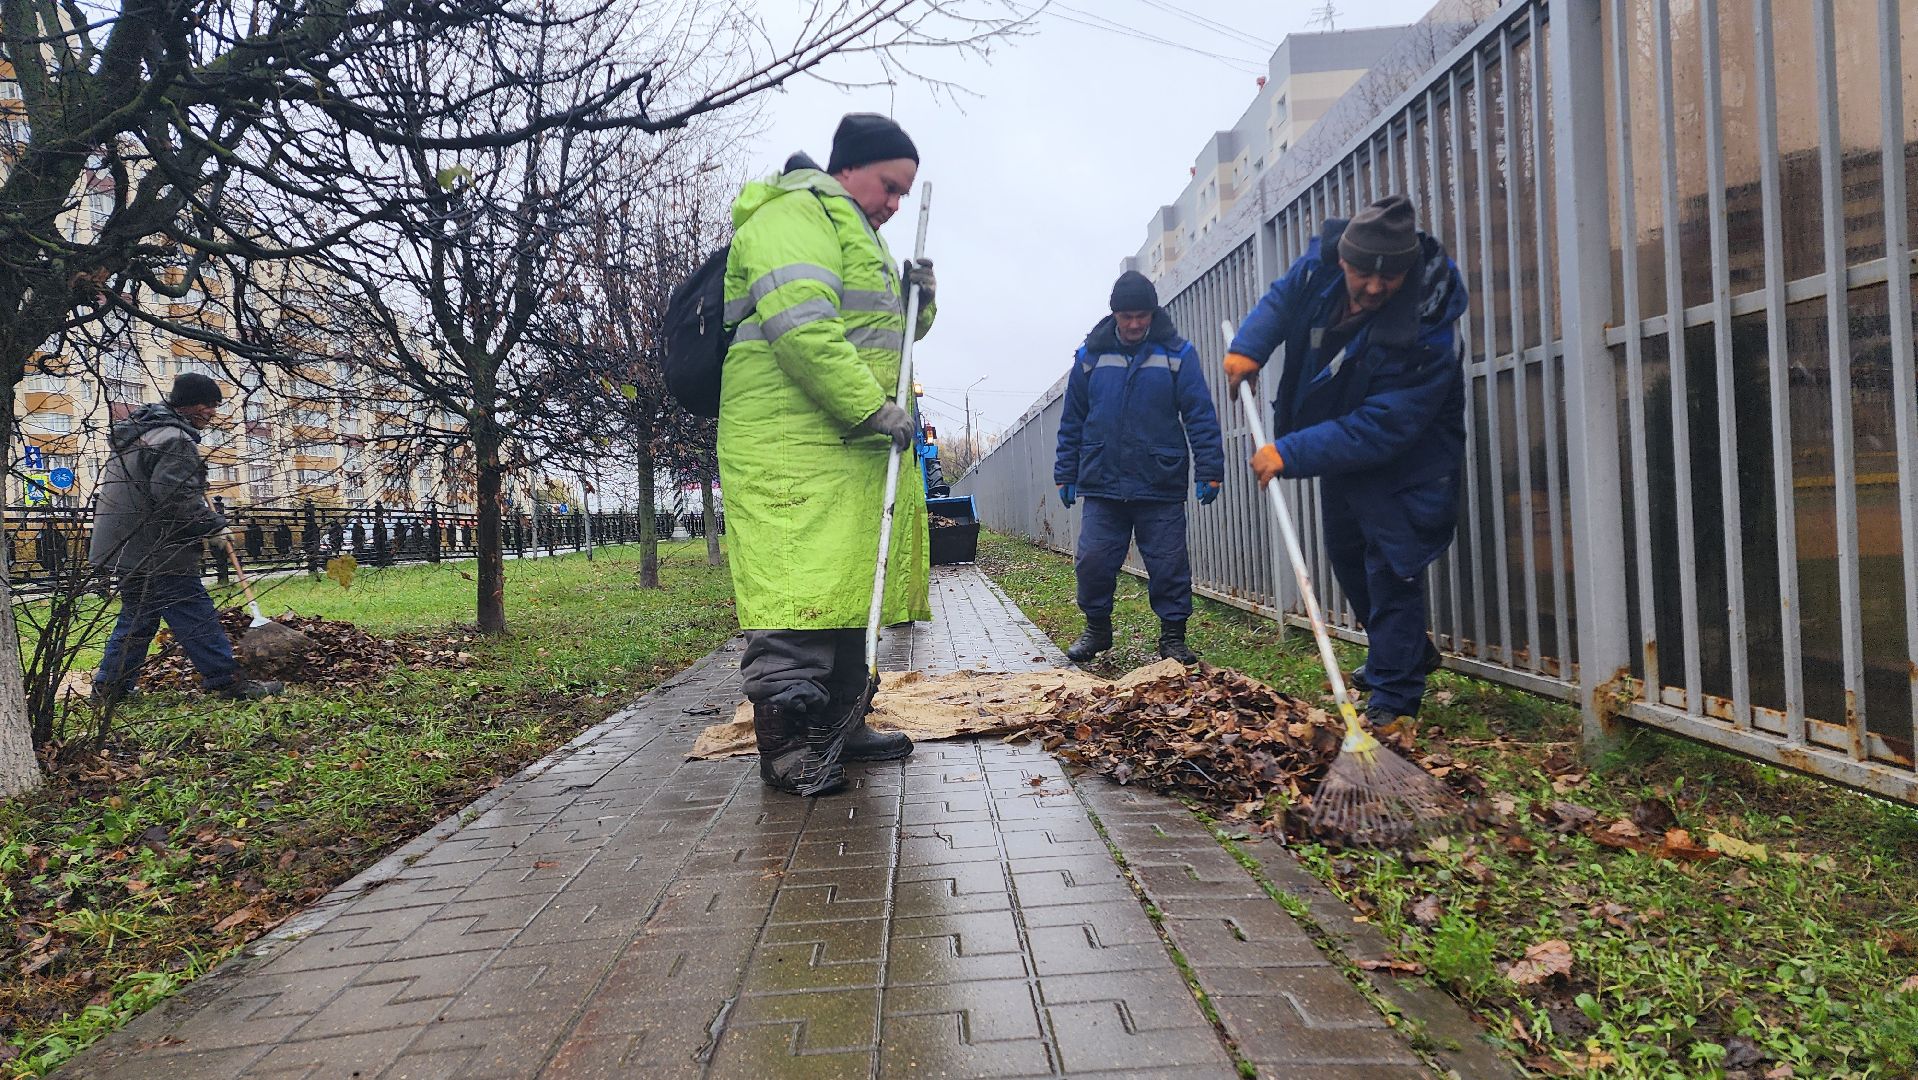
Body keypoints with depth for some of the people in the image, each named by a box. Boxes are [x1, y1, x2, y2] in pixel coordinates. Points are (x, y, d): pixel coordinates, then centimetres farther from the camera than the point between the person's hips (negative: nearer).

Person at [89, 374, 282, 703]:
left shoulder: (141, 428, 17)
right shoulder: (177, 441, -17)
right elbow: (175, 497, -25)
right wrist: (212, 527, -14)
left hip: (125, 548, 10)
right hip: (158, 552, -10)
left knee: (136, 617, 18)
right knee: (196, 616, -6)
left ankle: (109, 686, 23)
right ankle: (227, 681, -3)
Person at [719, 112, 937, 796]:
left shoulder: (857, 233, 27)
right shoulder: (794, 216, -7)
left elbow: (882, 335, 32)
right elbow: (802, 328, -21)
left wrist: (917, 300, 11)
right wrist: (873, 407, -23)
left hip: (853, 446, 11)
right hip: (792, 443, -11)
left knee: (849, 584, 12)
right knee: (799, 584, -13)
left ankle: (841, 725, 21)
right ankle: (786, 741, -8)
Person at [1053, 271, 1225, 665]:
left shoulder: (1177, 353, 1)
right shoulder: (1090, 355, 6)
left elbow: (1201, 416, -1)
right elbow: (1072, 421, 11)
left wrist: (1209, 470, -6)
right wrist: (1066, 474, 10)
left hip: (1162, 486, -1)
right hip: (1102, 485, 2)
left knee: (1169, 565, 3)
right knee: (1093, 562, 2)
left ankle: (1173, 636, 17)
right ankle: (1097, 629, 21)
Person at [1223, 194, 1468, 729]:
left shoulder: (1423, 335, -37)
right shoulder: (1319, 266, -19)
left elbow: (1377, 431, -38)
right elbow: (1282, 298, 5)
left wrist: (1290, 454, -40)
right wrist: (1249, 345, -12)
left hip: (1403, 460, -8)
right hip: (1342, 444, 8)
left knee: (1390, 568, -10)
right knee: (1345, 553, 20)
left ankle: (1394, 694, 4)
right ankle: (1410, 651, 40)